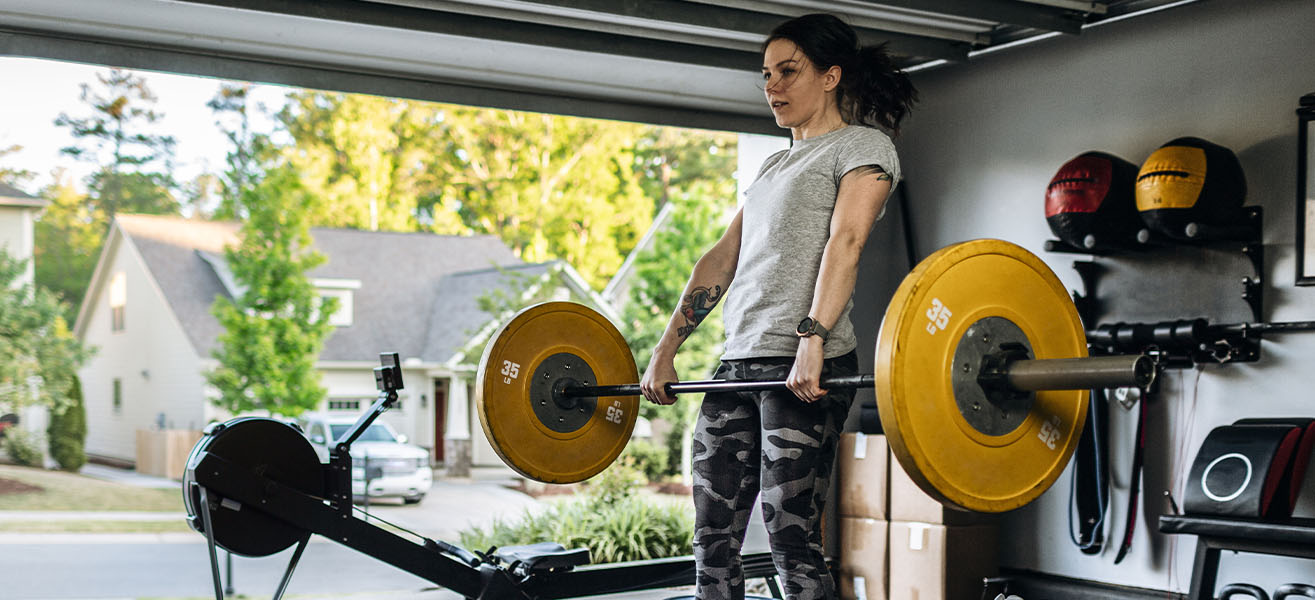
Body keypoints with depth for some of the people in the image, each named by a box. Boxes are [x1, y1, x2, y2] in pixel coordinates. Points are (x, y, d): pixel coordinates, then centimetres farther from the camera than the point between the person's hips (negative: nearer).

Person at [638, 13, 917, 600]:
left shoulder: (863, 146, 3)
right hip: (740, 364, 8)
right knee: (713, 538, 7)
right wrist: (667, 347, 14)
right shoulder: (777, 164, 25)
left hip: (804, 368, -8)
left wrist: (812, 340, -27)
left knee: (792, 539, -7)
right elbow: (723, 258, 21)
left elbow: (844, 243, -13)